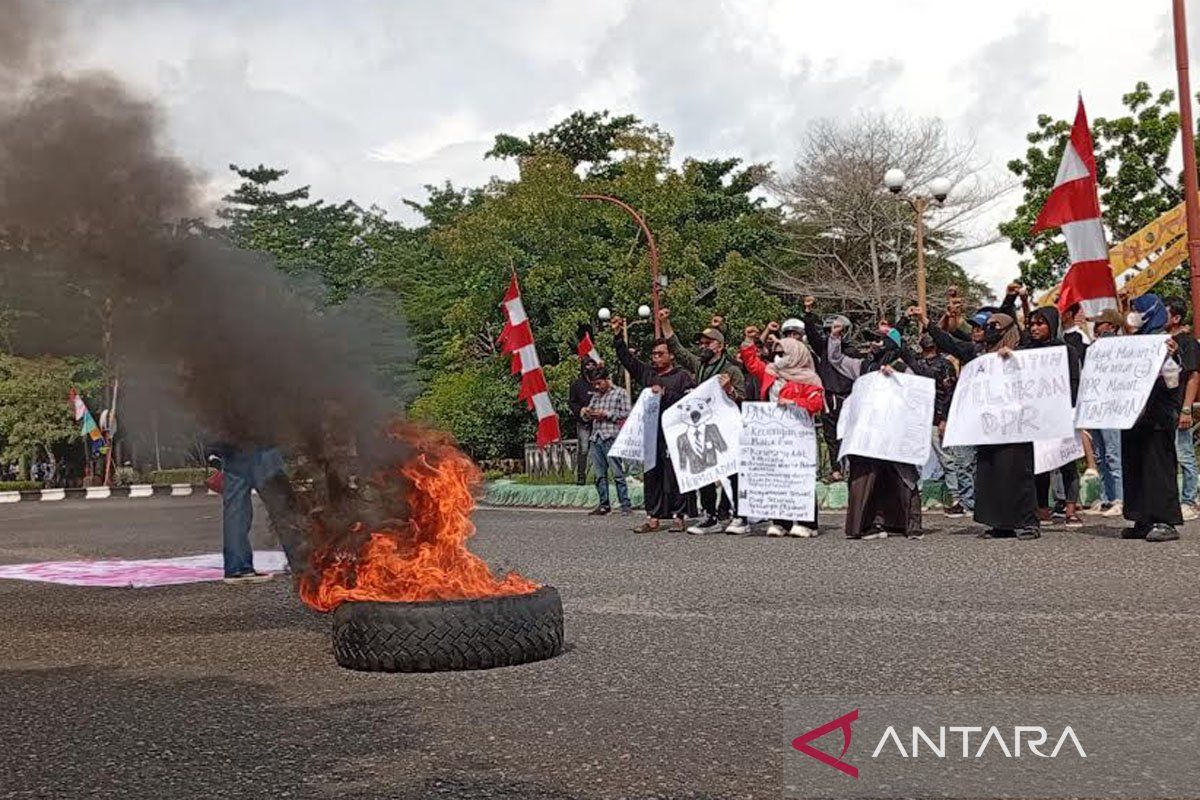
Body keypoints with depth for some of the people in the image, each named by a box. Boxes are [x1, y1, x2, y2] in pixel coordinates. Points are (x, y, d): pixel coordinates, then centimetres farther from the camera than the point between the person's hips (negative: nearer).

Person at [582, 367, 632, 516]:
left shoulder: (620, 393, 5)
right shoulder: (596, 396, 23)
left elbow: (626, 414, -5)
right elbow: (589, 418, 27)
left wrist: (606, 414, -8)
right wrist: (585, 413, 5)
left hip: (611, 438, -6)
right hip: (596, 438, 6)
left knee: (618, 473, -9)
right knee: (600, 474, 6)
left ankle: (625, 504, -8)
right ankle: (604, 504, 12)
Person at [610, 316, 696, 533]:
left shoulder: (682, 376, 2)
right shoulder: (647, 373, 17)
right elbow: (627, 359, 16)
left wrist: (665, 393, -14)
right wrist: (618, 336, 8)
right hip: (651, 432, 5)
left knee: (674, 474, -6)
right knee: (651, 475, 6)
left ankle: (678, 517, 1)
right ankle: (653, 518, 11)